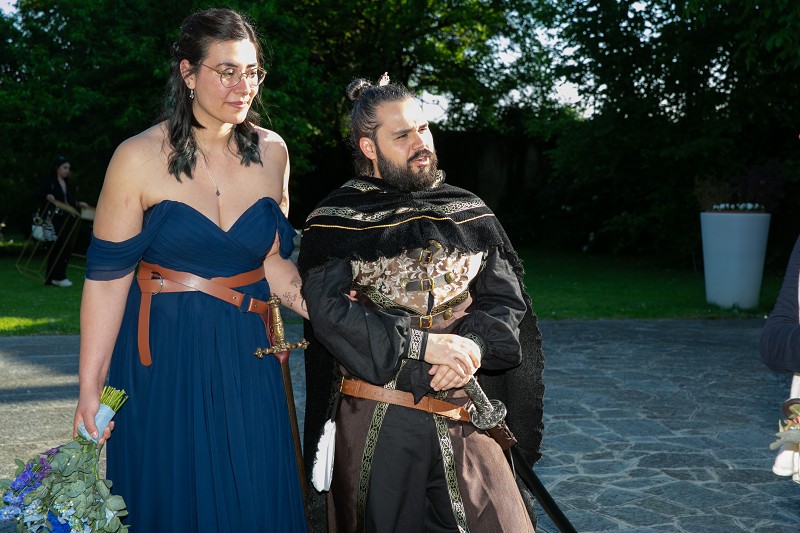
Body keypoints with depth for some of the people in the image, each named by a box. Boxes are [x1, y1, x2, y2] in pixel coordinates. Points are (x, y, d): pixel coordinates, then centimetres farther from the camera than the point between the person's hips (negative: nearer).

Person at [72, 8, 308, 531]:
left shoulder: (272, 151, 0)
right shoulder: (140, 158, -11)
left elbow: (273, 258, 7)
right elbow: (107, 276, -9)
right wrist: (90, 388, -9)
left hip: (247, 354, 3)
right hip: (162, 355, -3)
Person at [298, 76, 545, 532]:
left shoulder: (468, 214, 8)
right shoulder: (338, 221, -3)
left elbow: (505, 299, 4)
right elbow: (329, 311, -16)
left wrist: (473, 346, -17)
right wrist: (425, 344, -21)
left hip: (462, 416, 3)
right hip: (376, 421, -3)